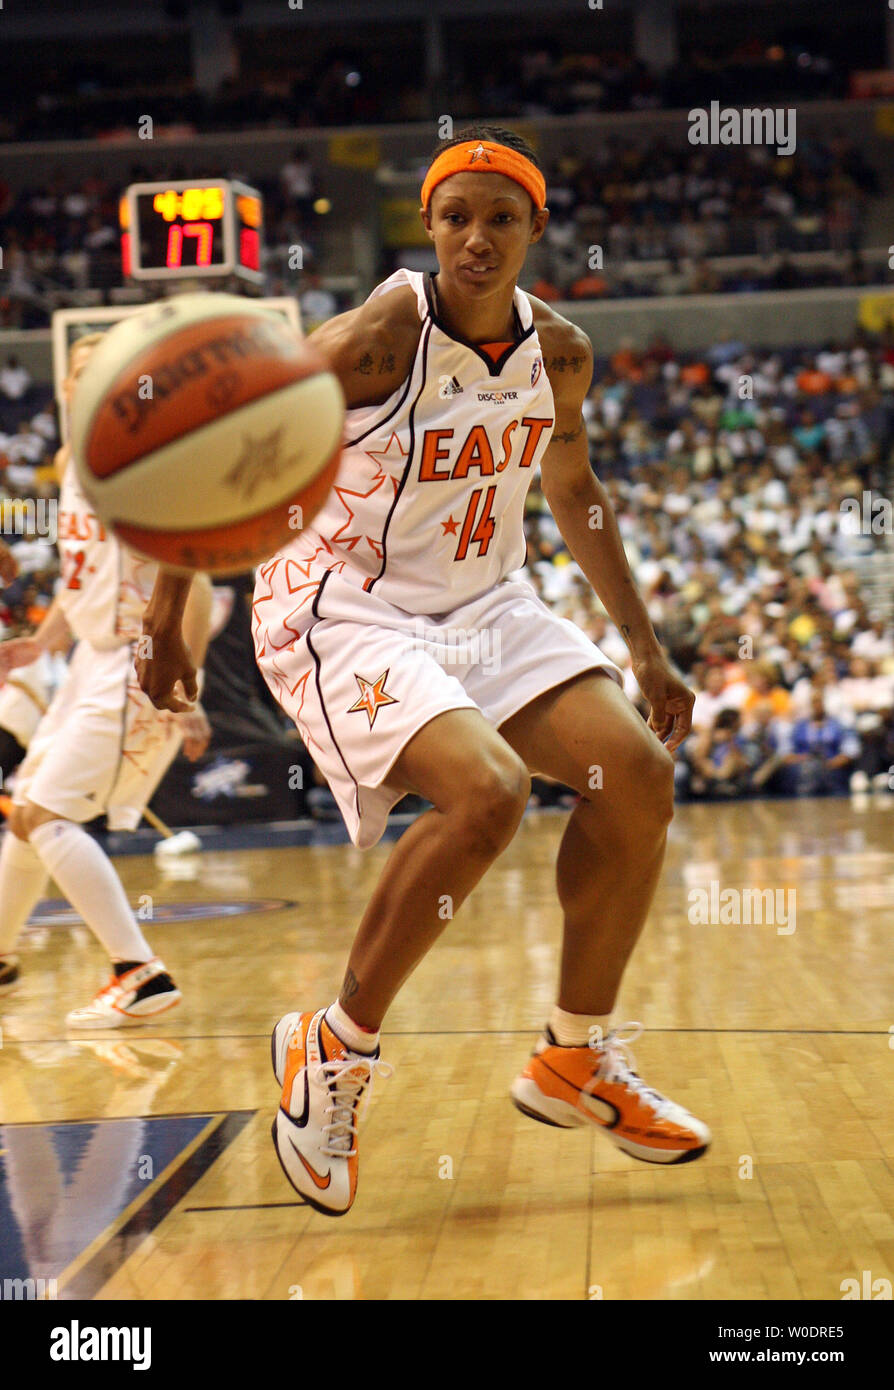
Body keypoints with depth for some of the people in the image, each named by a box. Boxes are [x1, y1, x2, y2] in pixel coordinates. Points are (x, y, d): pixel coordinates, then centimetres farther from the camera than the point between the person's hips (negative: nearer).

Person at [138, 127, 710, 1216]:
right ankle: (334, 1049, -8)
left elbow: (572, 492, 16)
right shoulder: (374, 341, -21)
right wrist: (167, 612, -13)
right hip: (342, 606, -7)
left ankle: (577, 1059, 10)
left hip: (481, 603, 7)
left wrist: (644, 649, 16)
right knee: (485, 794, -29)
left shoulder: (558, 354, -1)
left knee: (637, 774, -7)